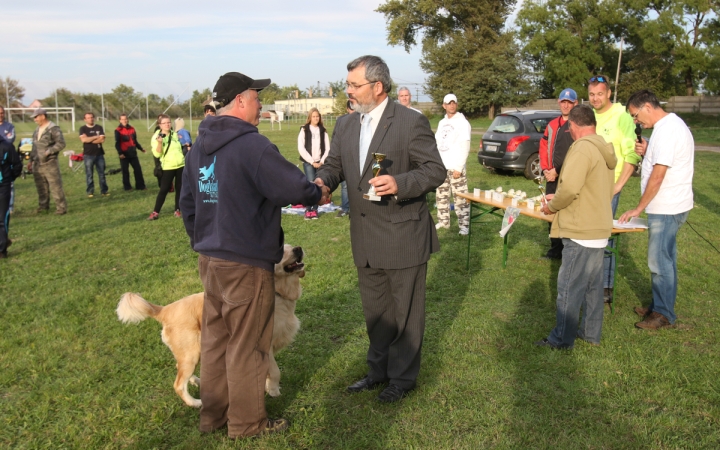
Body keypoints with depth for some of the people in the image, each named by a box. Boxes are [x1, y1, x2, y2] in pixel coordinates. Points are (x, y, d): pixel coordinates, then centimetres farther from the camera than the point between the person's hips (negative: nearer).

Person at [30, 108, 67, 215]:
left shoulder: (53, 129, -9)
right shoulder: (37, 130, 16)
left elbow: (61, 143, -16)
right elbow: (34, 145, 23)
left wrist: (48, 151, -19)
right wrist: (31, 159, 19)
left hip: (50, 163, -8)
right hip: (37, 164, 8)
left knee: (56, 186, -8)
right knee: (41, 187, 14)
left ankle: (61, 207, -3)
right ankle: (43, 206, 26)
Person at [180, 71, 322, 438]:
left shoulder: (199, 147, 8)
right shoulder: (251, 145, -19)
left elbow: (187, 204, 14)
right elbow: (295, 189, -21)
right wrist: (317, 193, 0)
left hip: (209, 260, 8)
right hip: (246, 264, -8)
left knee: (214, 338, 18)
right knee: (246, 345, 7)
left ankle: (212, 414, 32)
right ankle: (246, 422, 22)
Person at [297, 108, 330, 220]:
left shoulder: (323, 131, 11)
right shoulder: (304, 130, 2)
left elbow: (328, 148, 8)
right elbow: (301, 148, -4)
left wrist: (322, 161, -5)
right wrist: (312, 162, -8)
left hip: (321, 163, 3)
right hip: (308, 162, -3)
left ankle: (314, 209, 6)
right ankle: (308, 210, -7)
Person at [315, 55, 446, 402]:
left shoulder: (411, 122, -12)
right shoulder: (345, 124, 8)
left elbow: (435, 170, -13)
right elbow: (334, 163, 11)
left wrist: (399, 184, -30)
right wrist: (323, 181, -12)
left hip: (403, 236, -6)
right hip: (365, 239, 7)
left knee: (405, 311, 9)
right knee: (375, 310, 20)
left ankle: (403, 376, 28)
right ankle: (379, 368, 39)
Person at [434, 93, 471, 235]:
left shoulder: (462, 122, -6)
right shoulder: (442, 123, 15)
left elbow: (465, 147, -12)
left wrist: (458, 167, -18)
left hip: (455, 167, -7)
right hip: (441, 166, 7)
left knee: (460, 197, -5)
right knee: (441, 195, 13)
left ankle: (464, 225, 0)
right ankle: (443, 221, 24)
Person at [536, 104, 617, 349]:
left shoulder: (582, 148, -17)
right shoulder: (604, 150, 13)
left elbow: (569, 188, -26)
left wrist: (552, 205, -8)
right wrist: (559, 200, 15)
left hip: (582, 232, -10)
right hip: (600, 229, 10)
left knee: (569, 288, 0)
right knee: (593, 285, 17)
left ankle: (562, 339, 10)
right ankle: (591, 333, 29)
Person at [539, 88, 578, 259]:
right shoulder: (552, 125, 16)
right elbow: (544, 147, 17)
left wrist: (558, 171, -12)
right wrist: (545, 169, 3)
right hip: (553, 177, 7)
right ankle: (555, 249, 24)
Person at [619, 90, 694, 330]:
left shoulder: (668, 130, -19)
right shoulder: (667, 125, 12)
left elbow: (658, 176, -21)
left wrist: (639, 208, -14)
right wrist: (647, 153, 3)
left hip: (667, 208, -10)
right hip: (667, 205, 10)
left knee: (659, 261, -2)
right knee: (663, 259, 17)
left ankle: (664, 314, 10)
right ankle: (659, 306, 28)